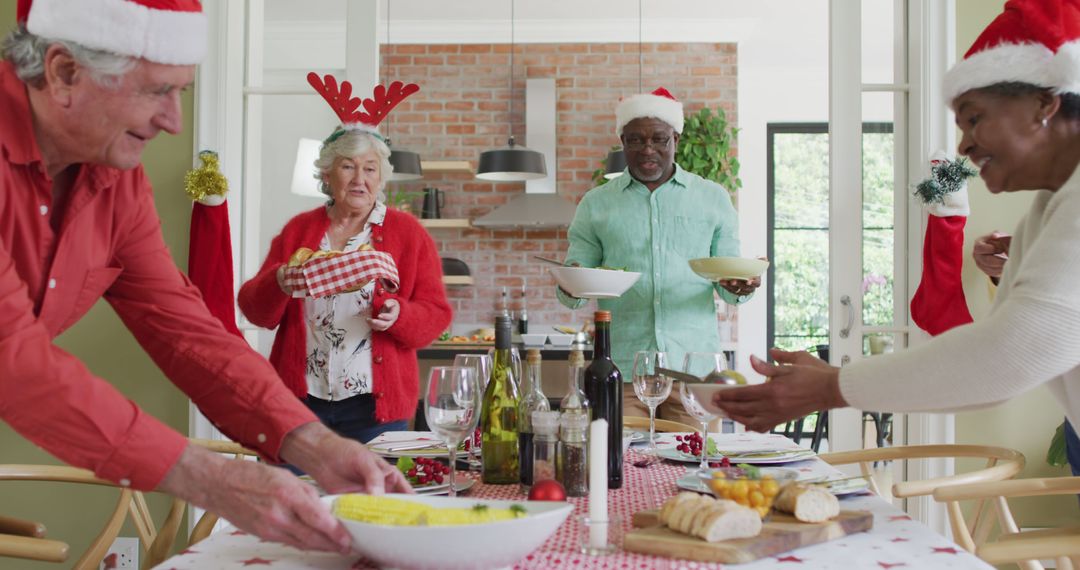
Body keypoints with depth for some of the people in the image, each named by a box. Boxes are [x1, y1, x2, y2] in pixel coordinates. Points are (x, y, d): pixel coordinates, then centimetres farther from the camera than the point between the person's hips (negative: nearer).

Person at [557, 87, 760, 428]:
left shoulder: (712, 198, 12)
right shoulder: (595, 205, 11)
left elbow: (729, 283, 13)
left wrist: (737, 288, -10)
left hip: (694, 365, 0)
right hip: (622, 370, 0)